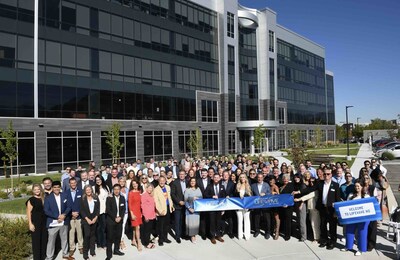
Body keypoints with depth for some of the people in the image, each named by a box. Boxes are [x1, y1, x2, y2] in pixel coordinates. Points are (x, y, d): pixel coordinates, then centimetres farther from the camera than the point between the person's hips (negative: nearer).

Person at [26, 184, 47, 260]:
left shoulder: (43, 199, 6)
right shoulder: (31, 200, -8)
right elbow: (28, 212, -9)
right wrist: (30, 224, -14)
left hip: (44, 222, 5)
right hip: (35, 223, -5)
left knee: (44, 239, 11)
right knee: (36, 240, 4)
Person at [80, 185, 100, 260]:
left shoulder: (96, 198, 5)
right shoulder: (83, 199, -1)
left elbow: (98, 209, 3)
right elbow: (82, 210, -4)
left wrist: (95, 218, -8)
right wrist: (87, 219, -12)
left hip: (94, 219, 3)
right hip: (86, 219, -2)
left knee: (93, 235, 8)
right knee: (87, 235, -9)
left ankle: (92, 251, 16)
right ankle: (85, 252, 0)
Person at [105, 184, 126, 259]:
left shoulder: (122, 198, 6)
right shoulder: (109, 198, -5)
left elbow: (124, 209, 6)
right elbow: (108, 210, -10)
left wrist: (120, 217, -8)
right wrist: (115, 218, -14)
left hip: (119, 220, 4)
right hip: (111, 220, -4)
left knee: (118, 236, 10)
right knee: (110, 237, -2)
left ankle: (116, 250, 26)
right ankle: (109, 254, 4)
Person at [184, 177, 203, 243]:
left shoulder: (198, 189, 8)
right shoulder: (187, 190, -3)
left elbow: (201, 197, 7)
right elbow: (185, 200, -5)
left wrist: (197, 198, -13)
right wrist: (189, 208, -13)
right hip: (190, 209, -3)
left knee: (196, 221, 3)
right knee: (190, 221, -3)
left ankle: (194, 234, 17)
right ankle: (192, 236, 7)